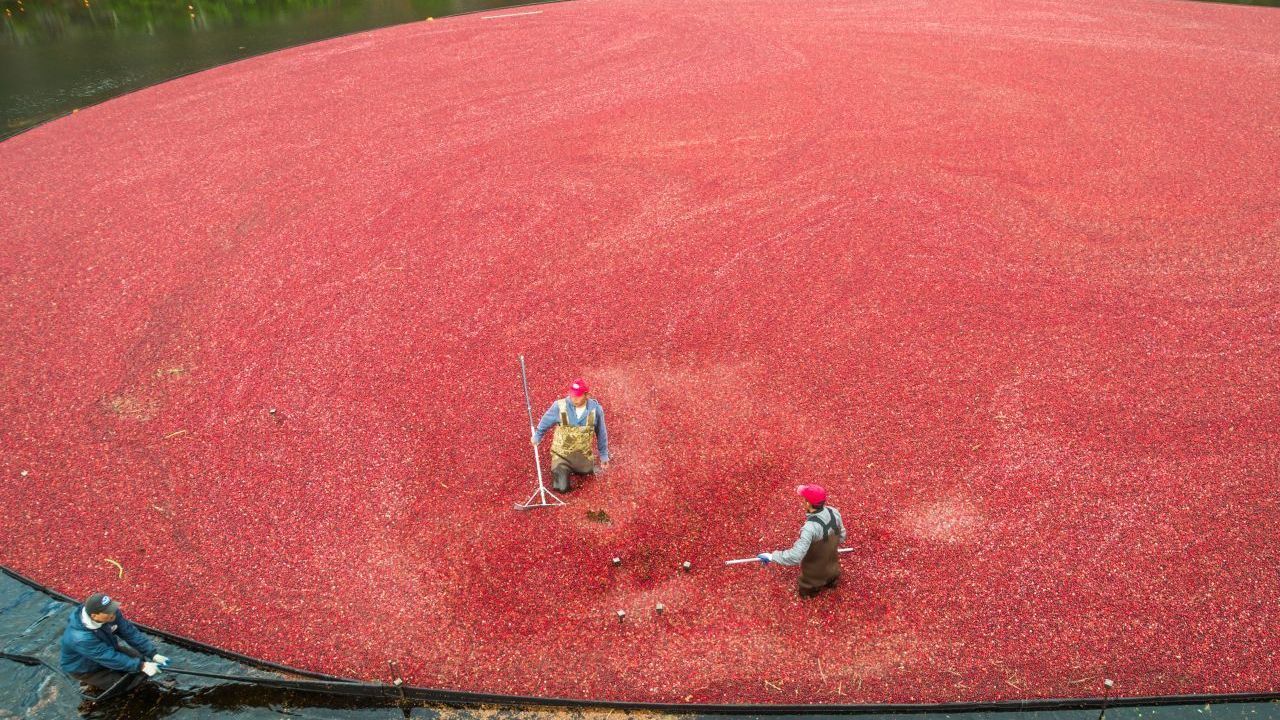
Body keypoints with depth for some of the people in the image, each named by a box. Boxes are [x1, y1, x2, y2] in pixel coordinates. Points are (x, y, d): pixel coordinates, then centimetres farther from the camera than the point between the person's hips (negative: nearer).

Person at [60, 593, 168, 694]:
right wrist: (141, 666, -35)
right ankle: (90, 681, 8)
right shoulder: (81, 638, -40)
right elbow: (111, 658, -37)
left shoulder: (111, 613, -24)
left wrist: (153, 654, -23)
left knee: (140, 658, -3)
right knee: (124, 684, -14)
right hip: (84, 669, -6)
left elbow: (130, 632, -17)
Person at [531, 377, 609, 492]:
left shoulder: (596, 409, -16)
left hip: (583, 456, 2)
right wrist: (537, 436, 13)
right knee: (562, 488, -5)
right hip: (562, 455, -2)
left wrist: (604, 455, 7)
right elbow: (545, 422, -1)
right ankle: (560, 470, 25)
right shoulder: (559, 406, -22)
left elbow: (601, 434, -1)